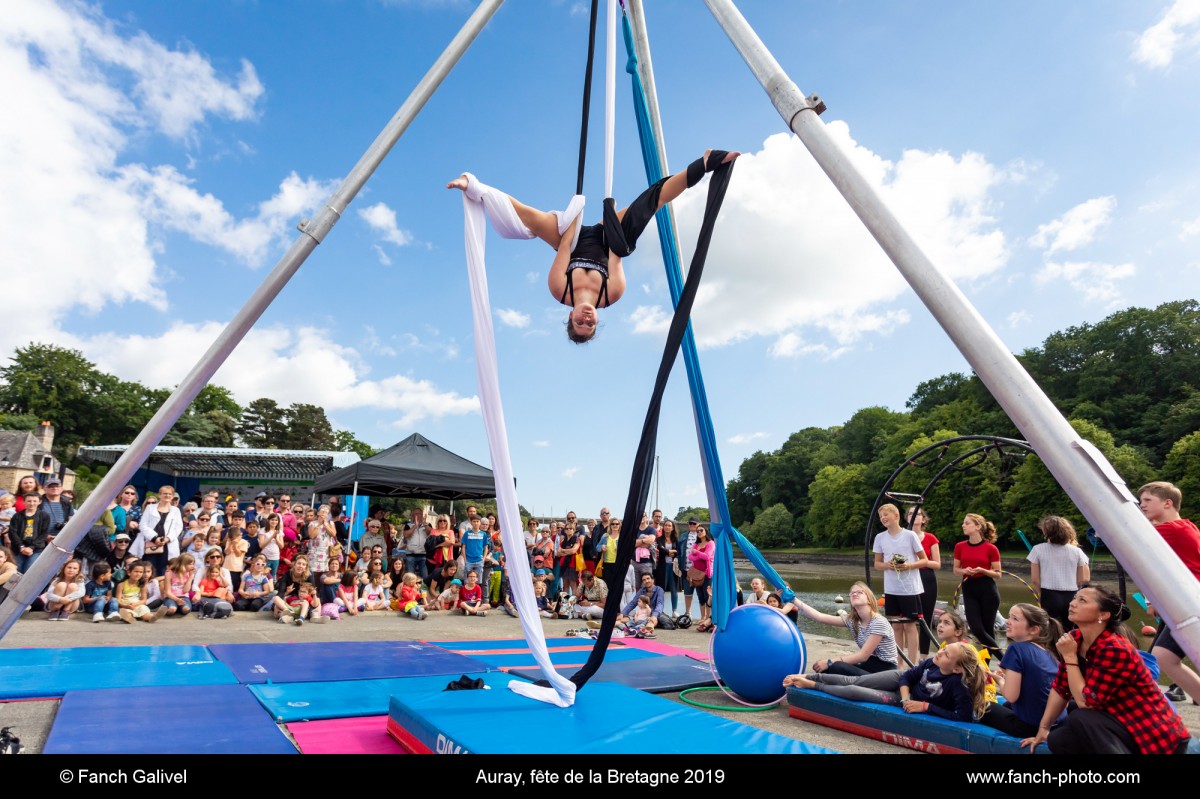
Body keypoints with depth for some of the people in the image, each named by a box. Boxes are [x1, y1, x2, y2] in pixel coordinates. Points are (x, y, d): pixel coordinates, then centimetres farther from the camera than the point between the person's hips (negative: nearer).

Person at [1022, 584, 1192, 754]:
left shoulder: (1114, 649, -25)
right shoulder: (1075, 639, -2)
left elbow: (1085, 701, -25)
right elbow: (1061, 688, 5)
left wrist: (1069, 657, -19)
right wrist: (1043, 729, 4)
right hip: (1124, 723, 8)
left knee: (1080, 719, -31)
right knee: (1057, 740, -12)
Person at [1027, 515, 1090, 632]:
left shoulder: (1038, 549, -4)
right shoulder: (1076, 551, 1)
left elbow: (1035, 580, -4)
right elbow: (1084, 579, 2)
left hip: (1049, 596, -2)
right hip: (1072, 597, 2)